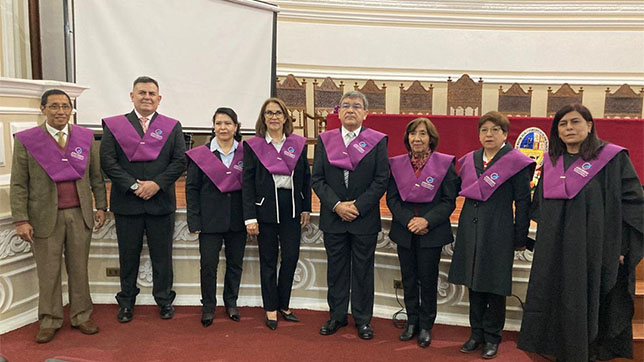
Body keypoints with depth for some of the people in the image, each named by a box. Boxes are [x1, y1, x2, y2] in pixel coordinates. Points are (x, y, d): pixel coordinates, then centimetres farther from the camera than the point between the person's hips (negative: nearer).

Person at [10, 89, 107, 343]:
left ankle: (81, 316, 24)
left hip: (80, 215, 2)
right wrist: (21, 220, -8)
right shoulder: (26, 140, -3)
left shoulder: (85, 137, 4)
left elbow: (96, 176, 10)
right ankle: (50, 321, 24)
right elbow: (18, 184, -3)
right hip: (45, 217, -2)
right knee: (48, 272, 8)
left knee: (79, 268, 11)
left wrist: (101, 206, 6)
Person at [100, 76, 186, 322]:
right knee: (128, 255, 11)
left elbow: (180, 161, -1)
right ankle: (126, 302, 27)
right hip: (127, 202, 0)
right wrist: (134, 185, -13)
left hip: (161, 201, 0)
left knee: (162, 255, 9)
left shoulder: (172, 127, 6)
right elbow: (108, 161, -4)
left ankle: (164, 300, 24)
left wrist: (157, 183, -13)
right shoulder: (114, 125, 4)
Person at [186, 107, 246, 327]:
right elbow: (192, 188, -1)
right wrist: (194, 221, -6)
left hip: (237, 220, 2)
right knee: (208, 265, 4)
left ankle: (231, 303, 31)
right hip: (210, 220, -1)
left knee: (235, 264, 13)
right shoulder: (201, 155, -1)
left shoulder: (245, 154, 2)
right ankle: (208, 307, 23)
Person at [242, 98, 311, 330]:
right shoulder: (253, 145, -1)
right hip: (265, 208, -2)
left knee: (291, 257, 3)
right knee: (268, 260, 8)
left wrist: (306, 208, 5)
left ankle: (283, 304, 24)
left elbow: (306, 178, 9)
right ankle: (271, 309, 22)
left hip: (291, 208, 2)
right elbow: (248, 182, -4)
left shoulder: (298, 143, 5)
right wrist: (250, 217, -9)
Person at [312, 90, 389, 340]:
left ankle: (362, 319, 24)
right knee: (336, 269, 13)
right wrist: (337, 205, -12)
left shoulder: (377, 141, -1)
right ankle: (337, 316, 29)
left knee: (363, 270, 9)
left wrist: (358, 206, -15)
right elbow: (317, 179, 0)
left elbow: (381, 180, -6)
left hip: (365, 219, -2)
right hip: (333, 217, 2)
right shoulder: (325, 140, 4)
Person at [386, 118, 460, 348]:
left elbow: (449, 200, -6)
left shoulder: (444, 164, -6)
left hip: (432, 232, -3)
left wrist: (427, 220, -18)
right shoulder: (397, 164, 3)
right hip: (405, 232, 3)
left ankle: (426, 326, 22)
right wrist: (408, 221, -12)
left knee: (428, 280, 6)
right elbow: (392, 198, 2)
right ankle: (412, 321, 28)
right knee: (409, 279, 12)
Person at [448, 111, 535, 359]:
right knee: (474, 283, 12)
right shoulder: (469, 160, 8)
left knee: (494, 286, 6)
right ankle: (477, 333, 26)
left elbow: (523, 202, -6)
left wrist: (520, 238, -6)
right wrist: (464, 228, 10)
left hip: (498, 233, -5)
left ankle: (492, 337, 21)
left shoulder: (516, 162, -7)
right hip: (471, 231, 5)